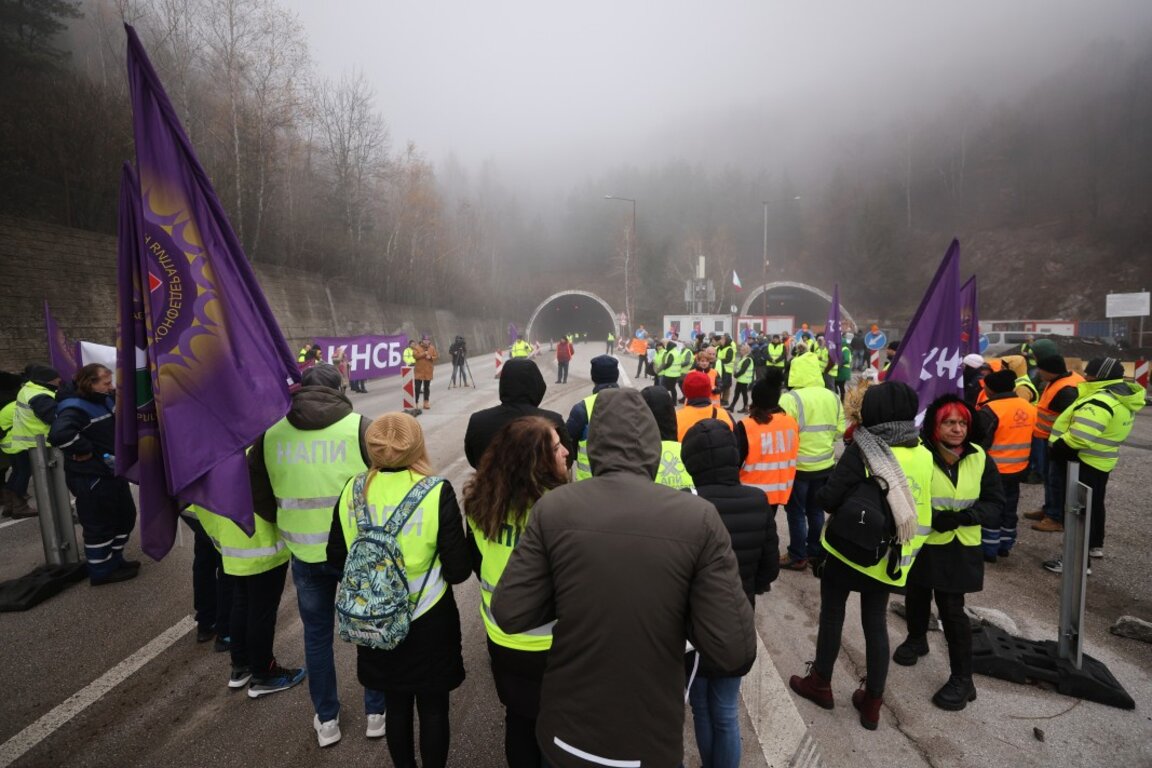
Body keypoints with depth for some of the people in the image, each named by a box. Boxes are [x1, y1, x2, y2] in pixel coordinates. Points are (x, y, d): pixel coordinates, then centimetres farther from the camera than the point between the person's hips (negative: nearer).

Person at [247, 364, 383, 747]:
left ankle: (326, 720, 35)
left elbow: (257, 495, 6)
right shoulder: (359, 426, -14)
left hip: (304, 554, 3)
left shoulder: (270, 433, -2)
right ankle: (376, 712, 31)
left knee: (317, 634, 21)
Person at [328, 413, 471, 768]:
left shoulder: (352, 492, -10)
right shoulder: (437, 493, -21)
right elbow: (458, 570, -18)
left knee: (395, 705, 24)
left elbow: (336, 558, 1)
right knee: (433, 708, 18)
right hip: (429, 622, -3)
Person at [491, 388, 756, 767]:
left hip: (568, 732, 1)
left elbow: (509, 615, -12)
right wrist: (679, 607, -1)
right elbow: (735, 650, -17)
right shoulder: (699, 517, -18)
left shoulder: (553, 507, -15)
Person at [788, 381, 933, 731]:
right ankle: (872, 703, 26)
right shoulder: (923, 455, -2)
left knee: (832, 615, 14)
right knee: (876, 623, 16)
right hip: (889, 557, 5)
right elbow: (923, 506, 6)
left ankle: (820, 684, 30)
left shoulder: (862, 451, -20)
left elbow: (829, 498, -22)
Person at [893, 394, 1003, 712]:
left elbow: (995, 504, -2)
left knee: (952, 610, 0)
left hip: (959, 550, 0)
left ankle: (962, 679, 17)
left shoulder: (980, 459, -5)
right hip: (920, 544, 0)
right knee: (917, 597, 21)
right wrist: (932, 518, -28)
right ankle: (916, 639, 50)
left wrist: (965, 516, -20)